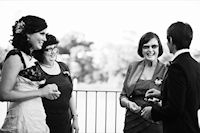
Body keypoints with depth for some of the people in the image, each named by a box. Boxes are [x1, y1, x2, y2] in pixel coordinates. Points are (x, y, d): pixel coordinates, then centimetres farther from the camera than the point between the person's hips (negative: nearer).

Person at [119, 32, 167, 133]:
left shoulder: (165, 70, -2)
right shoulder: (133, 67, 9)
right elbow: (123, 96, 13)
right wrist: (128, 103, -8)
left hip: (155, 125, -3)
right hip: (132, 122, 3)